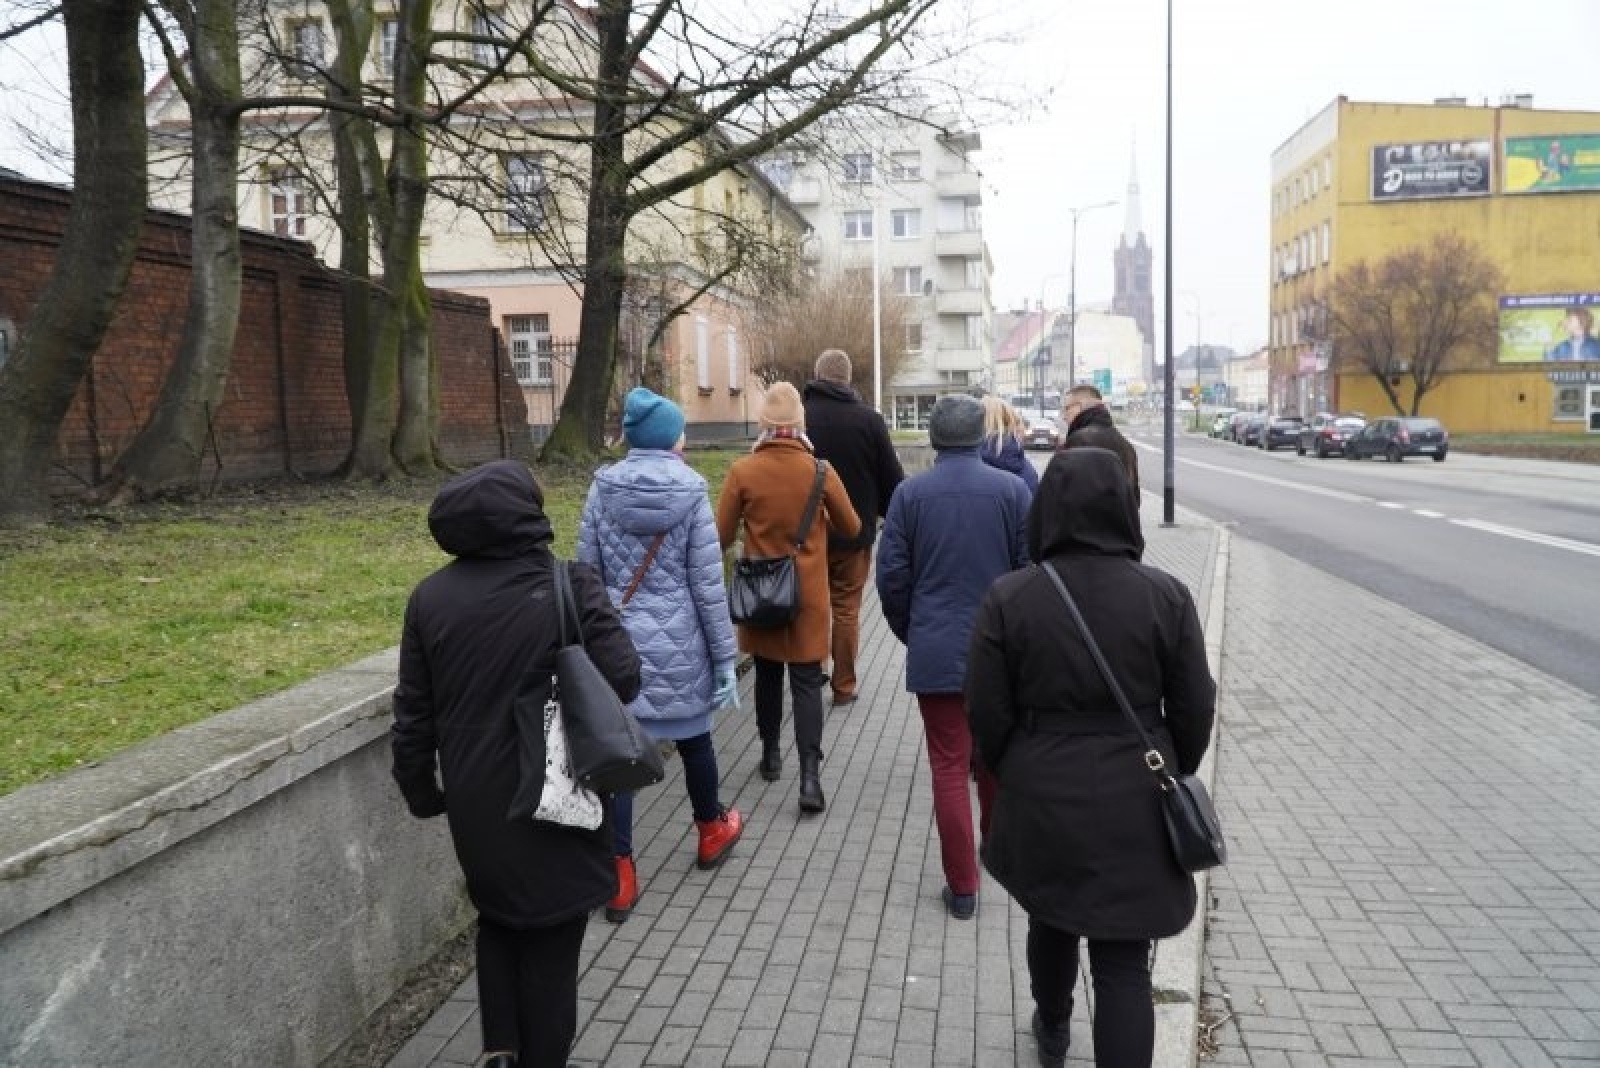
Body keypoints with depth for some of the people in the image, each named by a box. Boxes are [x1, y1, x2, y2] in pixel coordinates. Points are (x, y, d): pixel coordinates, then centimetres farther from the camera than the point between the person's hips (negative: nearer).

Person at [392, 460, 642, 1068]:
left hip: (474, 798, 4)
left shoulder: (430, 596, -2)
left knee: (498, 915, 27)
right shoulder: (569, 585, -15)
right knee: (550, 934, 14)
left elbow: (414, 712, 2)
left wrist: (421, 790, 16)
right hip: (552, 798, -4)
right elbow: (623, 680, -15)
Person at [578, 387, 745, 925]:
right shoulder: (689, 492, -11)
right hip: (677, 643, -1)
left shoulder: (603, 488, -3)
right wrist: (725, 656, -2)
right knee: (693, 738, 19)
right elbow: (707, 582, -9)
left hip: (615, 641, 2)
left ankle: (620, 875, 11)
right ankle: (712, 831, 42)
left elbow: (587, 571, 1)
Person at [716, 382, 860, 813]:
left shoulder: (742, 471, -11)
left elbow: (722, 537, -5)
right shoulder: (821, 471, -10)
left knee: (767, 675, 19)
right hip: (807, 594, -1)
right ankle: (810, 775, -5)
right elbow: (851, 528, 1)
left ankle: (771, 755, 31)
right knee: (806, 683, 4)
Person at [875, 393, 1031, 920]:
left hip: (936, 652, -1)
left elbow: (891, 578, -3)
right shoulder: (1012, 489, -7)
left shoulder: (910, 494, -6)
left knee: (949, 767, 6)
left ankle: (962, 886, 12)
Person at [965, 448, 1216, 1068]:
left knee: (1050, 920, 27)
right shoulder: (1166, 596, -11)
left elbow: (987, 717, -7)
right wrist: (1172, 776, 16)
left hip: (1042, 798, 1)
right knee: (1124, 967, 8)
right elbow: (1194, 711, -2)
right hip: (1134, 805, -1)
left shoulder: (1008, 598, -12)